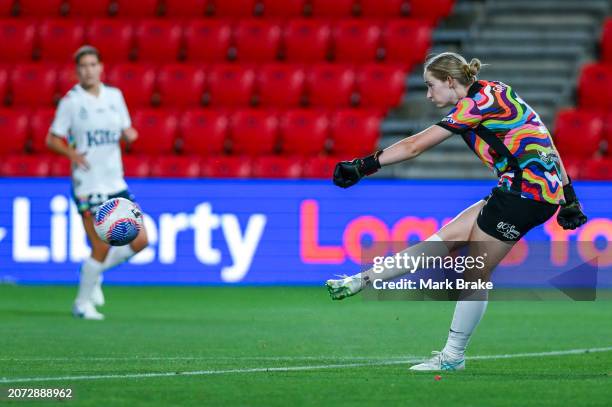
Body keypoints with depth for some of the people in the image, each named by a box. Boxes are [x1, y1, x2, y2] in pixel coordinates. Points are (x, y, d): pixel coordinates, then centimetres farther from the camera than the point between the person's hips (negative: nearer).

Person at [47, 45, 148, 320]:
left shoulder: (114, 96, 8)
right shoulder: (70, 102, -6)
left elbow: (127, 132, 16)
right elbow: (52, 139, -3)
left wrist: (130, 134, -7)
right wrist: (72, 153, -21)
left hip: (116, 184, 5)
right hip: (87, 186, -5)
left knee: (139, 240, -1)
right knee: (102, 248, -9)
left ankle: (95, 272, 22)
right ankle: (82, 303, 10)